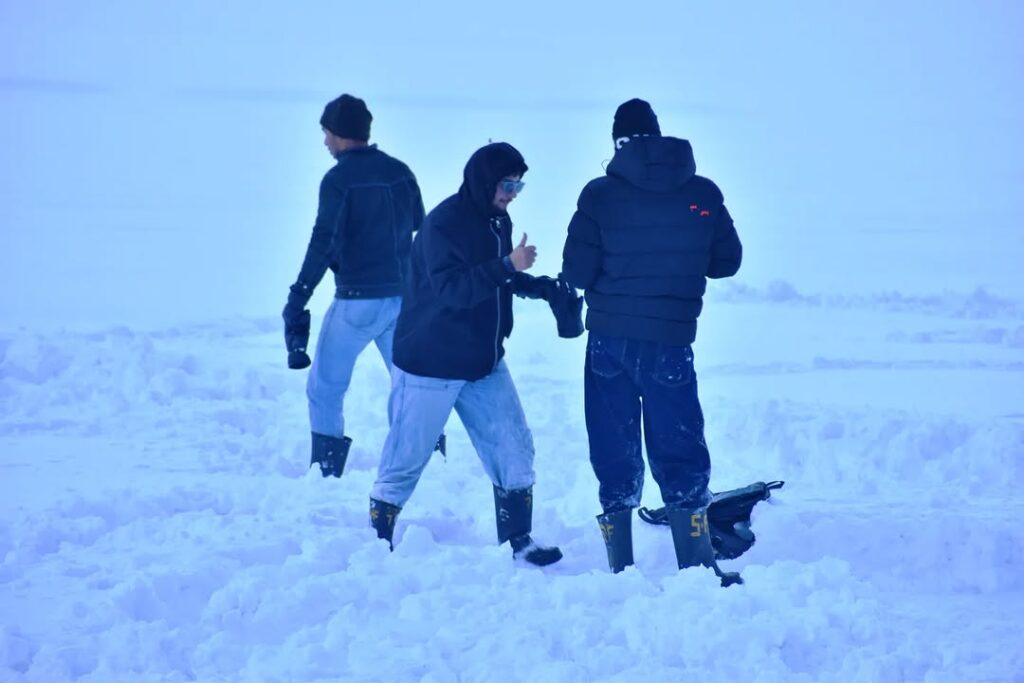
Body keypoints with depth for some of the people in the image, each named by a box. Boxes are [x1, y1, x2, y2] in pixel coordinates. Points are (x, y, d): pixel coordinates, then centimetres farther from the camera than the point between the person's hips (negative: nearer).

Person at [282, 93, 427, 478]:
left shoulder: (339, 179, -12)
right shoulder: (400, 172, 5)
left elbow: (322, 245, -18)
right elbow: (422, 229, 13)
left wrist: (297, 300, -16)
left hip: (357, 301, -5)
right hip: (405, 298, 5)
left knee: (325, 389, 8)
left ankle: (326, 473, 6)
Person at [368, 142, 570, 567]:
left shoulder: (498, 220, 5)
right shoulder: (443, 225, -20)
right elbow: (452, 288, -29)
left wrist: (545, 288, 3)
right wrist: (507, 265, -34)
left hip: (484, 363, 7)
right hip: (430, 367, -7)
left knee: (514, 449, 3)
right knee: (406, 460, 1)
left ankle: (518, 541, 12)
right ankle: (377, 543, 15)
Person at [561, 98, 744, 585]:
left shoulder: (600, 195, -7)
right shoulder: (703, 194, -2)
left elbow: (576, 272, -6)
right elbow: (727, 261, 7)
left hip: (609, 341, 0)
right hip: (672, 343, 0)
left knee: (614, 455, 8)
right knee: (680, 454, 8)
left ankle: (621, 571, 7)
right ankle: (699, 567, 1)